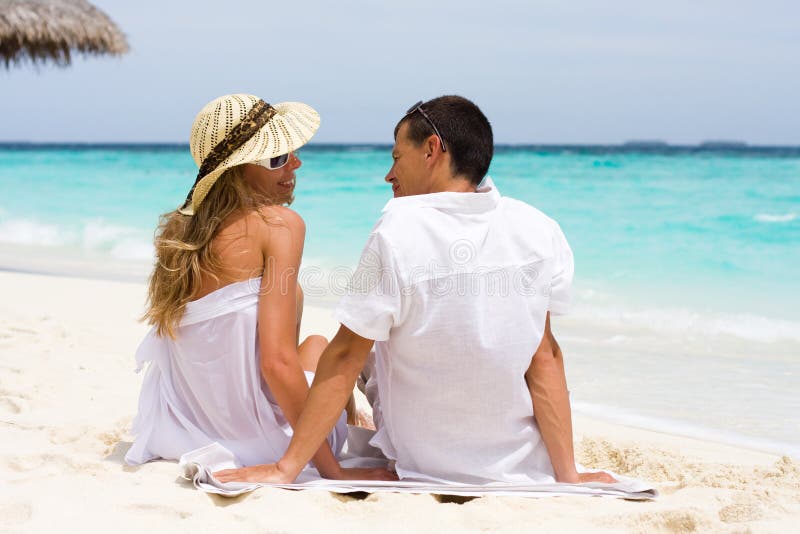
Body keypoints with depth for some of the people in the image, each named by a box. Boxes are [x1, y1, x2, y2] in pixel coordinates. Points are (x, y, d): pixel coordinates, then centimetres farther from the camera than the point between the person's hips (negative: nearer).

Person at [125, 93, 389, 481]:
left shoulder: (179, 230, 4)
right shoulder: (280, 223, -15)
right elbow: (277, 362, -24)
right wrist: (332, 471, -20)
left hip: (178, 433, 5)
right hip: (261, 443, -5)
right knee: (320, 346, 30)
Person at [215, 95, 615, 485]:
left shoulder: (398, 232, -20)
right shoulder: (537, 230, -10)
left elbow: (346, 357, -18)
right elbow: (544, 357, -10)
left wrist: (286, 469, -13)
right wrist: (566, 475, -5)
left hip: (427, 468, -3)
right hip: (525, 469, 3)